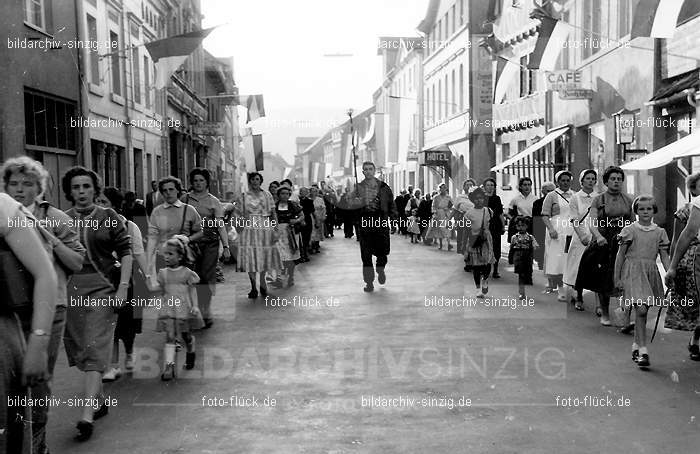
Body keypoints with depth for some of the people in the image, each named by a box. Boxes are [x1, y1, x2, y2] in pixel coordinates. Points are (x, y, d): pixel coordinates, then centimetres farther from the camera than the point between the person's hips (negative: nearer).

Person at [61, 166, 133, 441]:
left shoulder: (108, 217, 1)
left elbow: (125, 252, -1)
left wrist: (122, 288, -9)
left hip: (102, 288, -4)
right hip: (70, 290, 4)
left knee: (95, 351, -9)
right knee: (79, 349, 12)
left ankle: (87, 416, -12)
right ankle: (99, 401, 30)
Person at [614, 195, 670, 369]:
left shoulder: (659, 232, 8)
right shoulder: (629, 230, -2)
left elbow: (664, 257, 9)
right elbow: (620, 255, 1)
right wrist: (617, 278, -1)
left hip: (651, 273, 4)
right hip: (633, 271, -4)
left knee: (642, 312, 9)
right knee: (641, 309, -14)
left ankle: (636, 345, 25)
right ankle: (643, 350, -13)